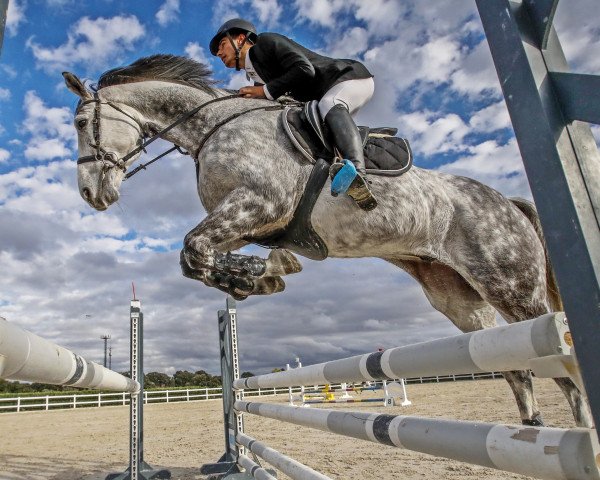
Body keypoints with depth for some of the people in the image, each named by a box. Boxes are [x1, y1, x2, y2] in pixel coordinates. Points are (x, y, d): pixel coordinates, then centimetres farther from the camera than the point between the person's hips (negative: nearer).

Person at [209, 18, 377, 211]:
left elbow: (304, 70, -23)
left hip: (351, 76, -9)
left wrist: (266, 91, -19)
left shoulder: (266, 41, -8)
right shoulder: (258, 78, 17)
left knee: (329, 105, -37)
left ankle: (358, 173, -62)